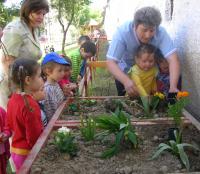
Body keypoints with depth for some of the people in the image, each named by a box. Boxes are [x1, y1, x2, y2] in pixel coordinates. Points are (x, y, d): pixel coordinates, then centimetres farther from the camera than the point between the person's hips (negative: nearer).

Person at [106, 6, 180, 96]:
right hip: (126, 71, -2)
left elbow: (173, 59, -36)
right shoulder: (122, 32, -33)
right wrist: (126, 81, -54)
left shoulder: (160, 32, -29)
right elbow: (111, 62, -37)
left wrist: (173, 87, -52)